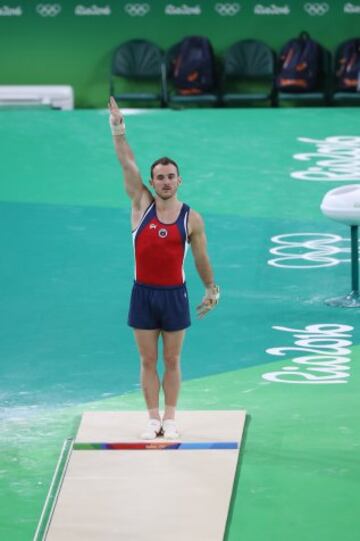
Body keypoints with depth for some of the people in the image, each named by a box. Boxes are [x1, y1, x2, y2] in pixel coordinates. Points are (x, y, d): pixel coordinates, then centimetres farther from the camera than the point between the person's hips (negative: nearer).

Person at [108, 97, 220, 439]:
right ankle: (153, 418, 13)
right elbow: (127, 164, -8)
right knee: (148, 361, 6)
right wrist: (118, 129, -16)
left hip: (174, 294, -1)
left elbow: (201, 258, 7)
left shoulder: (191, 218, -3)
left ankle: (170, 419, 14)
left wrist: (211, 289, 12)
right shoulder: (141, 205, -1)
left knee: (172, 362, 6)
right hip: (143, 293, 1)